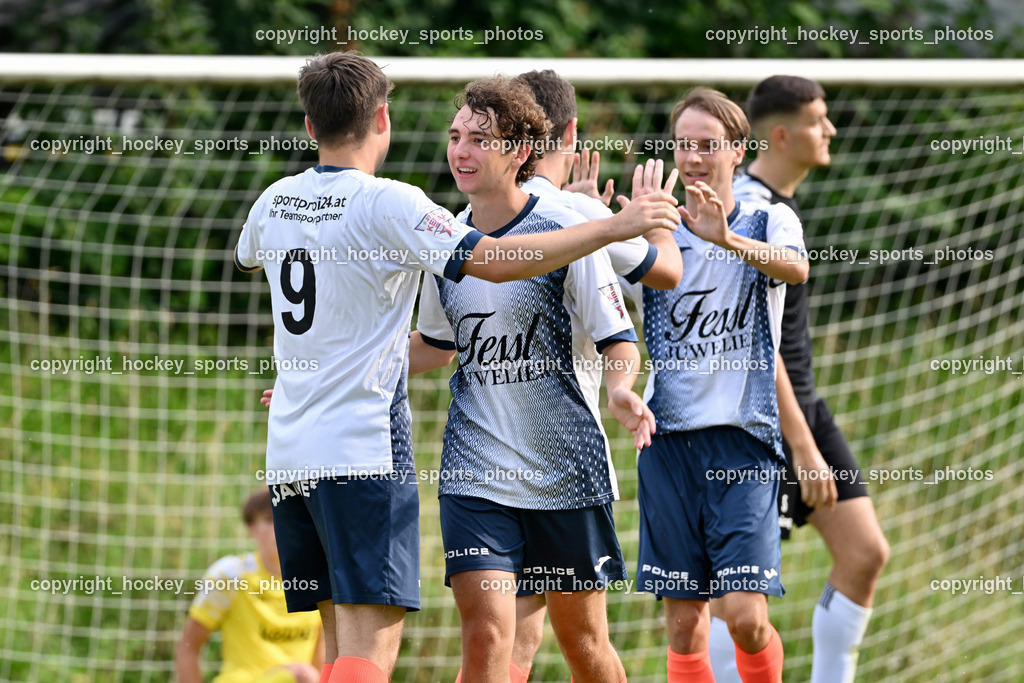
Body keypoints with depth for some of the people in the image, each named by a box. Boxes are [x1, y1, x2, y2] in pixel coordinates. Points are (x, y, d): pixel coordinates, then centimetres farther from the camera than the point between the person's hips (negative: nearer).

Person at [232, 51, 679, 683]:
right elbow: (495, 260, -19)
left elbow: (248, 257, 34)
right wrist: (615, 226, -14)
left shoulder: (275, 202, 10)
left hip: (290, 452, 7)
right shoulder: (387, 205, -11)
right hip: (363, 452, -7)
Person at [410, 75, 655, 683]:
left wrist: (620, 389, -27)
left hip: (569, 469, -2)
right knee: (486, 633, -14)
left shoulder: (568, 233, -8)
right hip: (475, 471, 2)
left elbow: (617, 338, -6)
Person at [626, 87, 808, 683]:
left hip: (743, 438, -3)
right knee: (685, 623, 1)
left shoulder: (768, 222, 3)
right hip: (669, 438, 3)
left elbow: (796, 267, -20)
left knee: (747, 617, -12)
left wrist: (727, 239, -40)